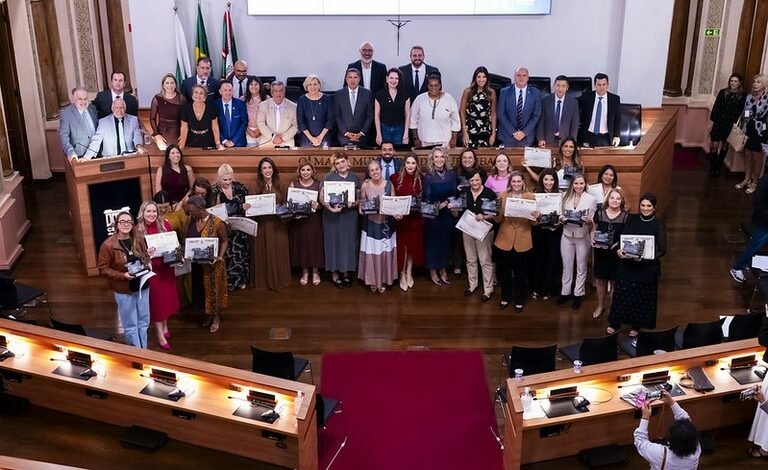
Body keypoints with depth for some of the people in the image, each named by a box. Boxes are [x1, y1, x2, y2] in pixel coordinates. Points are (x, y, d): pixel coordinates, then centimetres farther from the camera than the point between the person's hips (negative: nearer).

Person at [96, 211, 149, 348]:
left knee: (143, 322, 15)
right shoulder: (108, 244, -15)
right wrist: (123, 275, -23)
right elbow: (103, 269, -13)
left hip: (142, 286, 5)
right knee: (130, 325, 5)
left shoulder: (139, 240, -1)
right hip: (124, 290, -5)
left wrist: (148, 264, -8)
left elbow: (146, 257, 15)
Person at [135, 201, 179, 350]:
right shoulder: (138, 230, -11)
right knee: (156, 299, 4)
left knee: (168, 295, 15)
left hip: (166, 266, 3)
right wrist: (145, 254, -27)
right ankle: (160, 334, 15)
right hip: (151, 269, -3)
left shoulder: (165, 224, -4)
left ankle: (165, 327, 37)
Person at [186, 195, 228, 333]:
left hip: (212, 263, -5)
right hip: (196, 262, 5)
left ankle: (216, 317, 23)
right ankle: (208, 314, 34)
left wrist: (220, 256, -23)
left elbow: (224, 241, -9)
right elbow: (185, 238, 6)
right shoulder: (191, 221, -3)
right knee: (201, 289, 15)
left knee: (213, 288, 8)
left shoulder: (216, 222, -18)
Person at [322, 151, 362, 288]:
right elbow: (323, 197, -5)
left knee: (349, 242, 6)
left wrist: (354, 203, -13)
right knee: (334, 242, 2)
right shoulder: (329, 177, -2)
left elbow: (360, 198, 9)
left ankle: (346, 271, 20)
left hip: (350, 216, 2)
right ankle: (335, 272, 13)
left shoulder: (355, 178, 6)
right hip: (332, 216, -2)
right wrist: (331, 208, -22)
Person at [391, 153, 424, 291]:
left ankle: (409, 273, 26)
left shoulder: (420, 179, -2)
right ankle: (402, 275, 15)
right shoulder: (396, 178, -6)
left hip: (415, 217, 2)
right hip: (400, 217, -2)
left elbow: (423, 199, 9)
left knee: (413, 244, 11)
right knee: (401, 245, 2)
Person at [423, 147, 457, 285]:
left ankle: (443, 270, 26)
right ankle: (433, 272, 17)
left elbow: (455, 193, 4)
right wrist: (436, 206, -25)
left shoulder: (451, 173, 1)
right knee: (433, 242, 4)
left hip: (448, 214, 3)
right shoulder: (428, 176, -8)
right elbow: (426, 199, -8)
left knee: (447, 242, 11)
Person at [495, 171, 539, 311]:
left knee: (520, 273, 9)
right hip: (505, 240, 1)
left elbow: (534, 223, -1)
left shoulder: (530, 197, -2)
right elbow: (498, 219, -2)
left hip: (523, 241, -1)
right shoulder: (502, 195, 0)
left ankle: (519, 300, 25)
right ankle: (505, 297, 31)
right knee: (504, 271, 12)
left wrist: (536, 217, -24)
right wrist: (497, 211, -23)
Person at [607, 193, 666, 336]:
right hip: (626, 264, 3)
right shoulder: (631, 219, 1)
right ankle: (615, 323, 24)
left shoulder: (658, 225, -8)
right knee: (621, 293, 8)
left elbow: (662, 250, -9)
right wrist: (619, 250, -16)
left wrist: (644, 258, -23)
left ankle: (636, 326, 27)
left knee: (642, 297, 9)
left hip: (647, 268, -2)